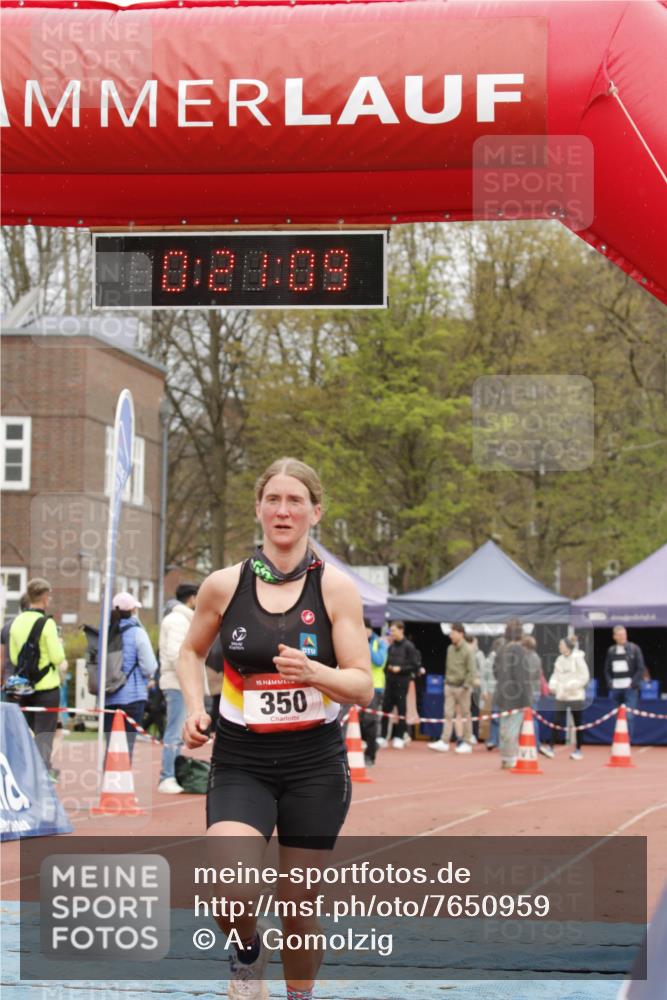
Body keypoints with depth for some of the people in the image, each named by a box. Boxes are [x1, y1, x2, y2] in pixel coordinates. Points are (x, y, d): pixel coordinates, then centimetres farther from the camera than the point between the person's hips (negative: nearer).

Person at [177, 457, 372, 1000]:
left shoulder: (335, 587, -4)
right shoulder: (223, 586, -1)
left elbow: (363, 687, -5)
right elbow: (191, 653, 18)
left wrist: (313, 673, -25)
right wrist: (195, 707, 0)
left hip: (315, 763, 0)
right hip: (241, 761, 0)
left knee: (299, 902, 7)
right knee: (229, 891, -22)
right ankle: (248, 947, 11)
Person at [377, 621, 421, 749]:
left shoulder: (408, 646, -5)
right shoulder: (391, 646, 11)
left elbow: (416, 664, -7)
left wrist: (400, 669, -14)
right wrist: (387, 668, 2)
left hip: (402, 682, -5)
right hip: (389, 681, 5)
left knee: (401, 710, 1)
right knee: (385, 709, 3)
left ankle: (399, 738, 7)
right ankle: (382, 737, 8)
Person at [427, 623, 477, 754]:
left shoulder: (468, 650, -10)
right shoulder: (450, 648, 9)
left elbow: (472, 671, -12)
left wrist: (466, 685, -17)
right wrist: (447, 681, 11)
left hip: (462, 687, -6)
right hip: (450, 686, 6)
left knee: (465, 715, 3)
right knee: (448, 714, 0)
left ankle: (467, 743, 10)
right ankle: (444, 742, -4)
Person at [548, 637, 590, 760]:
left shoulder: (578, 658, -10)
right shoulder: (559, 659, 6)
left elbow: (584, 677, -10)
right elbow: (556, 675, 13)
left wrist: (571, 686, -17)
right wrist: (552, 685, -6)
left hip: (576, 696, -4)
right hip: (561, 696, 4)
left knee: (578, 724, 5)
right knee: (557, 721, -3)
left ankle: (578, 750, 14)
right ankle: (551, 747, -2)